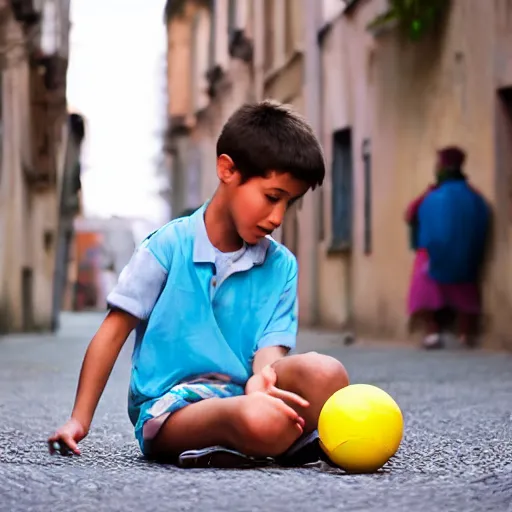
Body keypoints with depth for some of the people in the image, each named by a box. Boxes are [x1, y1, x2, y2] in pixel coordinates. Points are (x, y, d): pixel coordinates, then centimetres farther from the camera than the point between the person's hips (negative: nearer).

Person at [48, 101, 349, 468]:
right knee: (258, 419, -38)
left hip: (240, 393, 5)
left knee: (325, 373, -26)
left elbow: (270, 346, 0)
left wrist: (262, 379, -26)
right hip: (167, 406, -5)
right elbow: (114, 330, 3)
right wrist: (79, 420, 0)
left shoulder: (281, 265, 9)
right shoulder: (170, 246, 0)